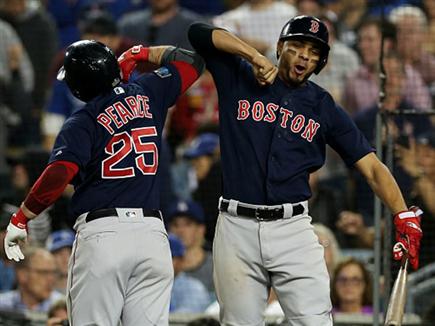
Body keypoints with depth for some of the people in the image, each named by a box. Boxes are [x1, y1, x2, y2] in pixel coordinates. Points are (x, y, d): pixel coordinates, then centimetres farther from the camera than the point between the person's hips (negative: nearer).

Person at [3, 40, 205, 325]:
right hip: (153, 234, 4)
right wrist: (141, 53, 35)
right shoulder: (147, 94, 10)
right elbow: (191, 61, 26)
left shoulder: (82, 122, -2)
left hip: (102, 233, -4)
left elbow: (58, 173, -18)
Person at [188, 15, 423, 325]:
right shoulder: (240, 79, 8)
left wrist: (404, 216, -13)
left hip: (293, 229, 0)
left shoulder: (324, 108, 9)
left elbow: (372, 166, 3)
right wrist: (254, 56, -9)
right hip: (237, 228, 0)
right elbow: (199, 33, -1)